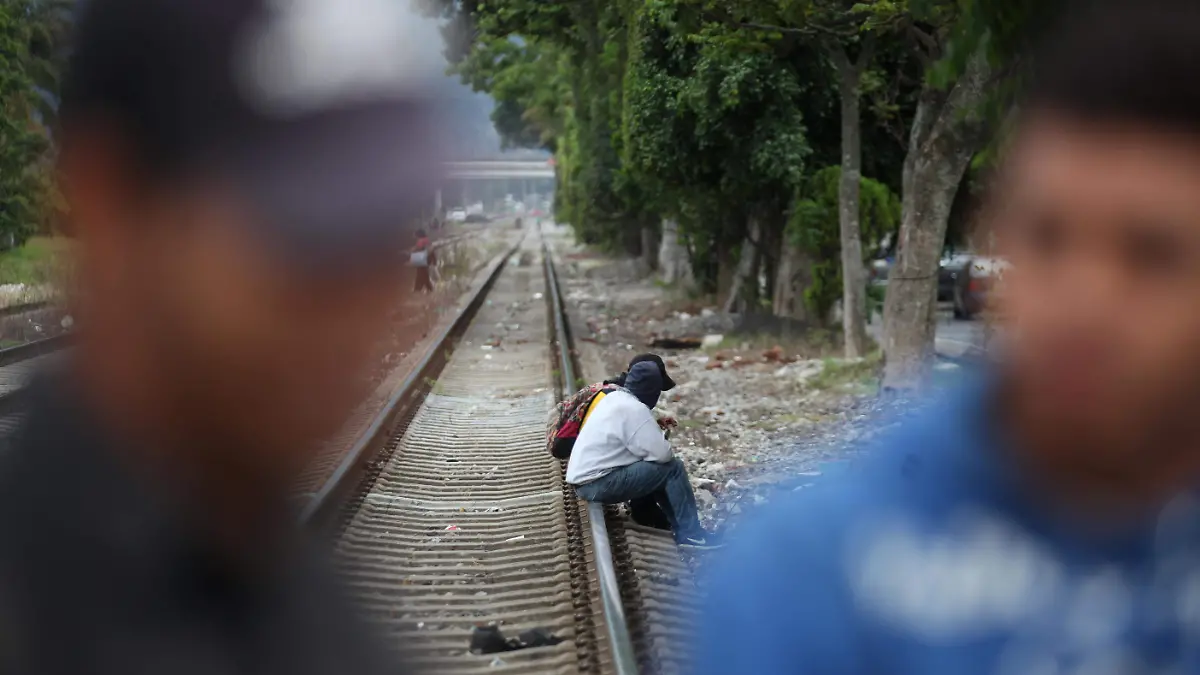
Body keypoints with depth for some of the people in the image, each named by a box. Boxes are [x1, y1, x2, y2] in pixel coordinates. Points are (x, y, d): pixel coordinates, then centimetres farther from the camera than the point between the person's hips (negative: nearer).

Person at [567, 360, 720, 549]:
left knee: (657, 469, 18)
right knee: (672, 468, -8)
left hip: (584, 479, 10)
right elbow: (662, 453, -17)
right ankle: (690, 533, -3)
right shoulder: (634, 409, -17)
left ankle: (679, 526, 18)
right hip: (599, 483, -10)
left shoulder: (614, 398, 10)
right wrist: (666, 446, 4)